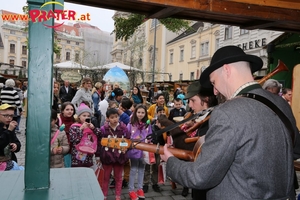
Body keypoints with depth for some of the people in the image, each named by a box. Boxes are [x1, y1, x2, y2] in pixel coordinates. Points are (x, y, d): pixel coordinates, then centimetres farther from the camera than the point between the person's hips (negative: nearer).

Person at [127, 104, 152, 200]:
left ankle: (140, 188, 29)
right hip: (134, 150, -3)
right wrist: (134, 139, -21)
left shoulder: (147, 125, 2)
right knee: (133, 170, 5)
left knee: (141, 170, 15)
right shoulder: (130, 124, -8)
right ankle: (131, 190, 18)